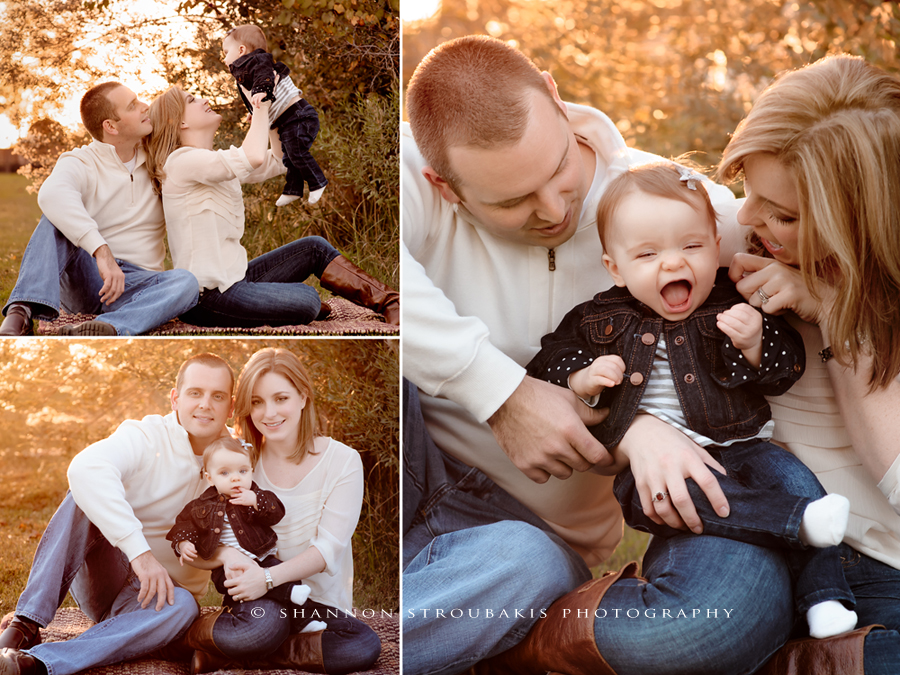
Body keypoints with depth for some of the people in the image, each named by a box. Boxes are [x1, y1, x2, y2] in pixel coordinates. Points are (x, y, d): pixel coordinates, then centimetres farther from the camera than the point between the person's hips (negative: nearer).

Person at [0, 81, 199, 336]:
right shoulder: (81, 162, -7)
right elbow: (52, 194, -32)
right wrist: (101, 251, -43)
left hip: (136, 286, 3)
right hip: (84, 275, -3)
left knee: (187, 282, -30)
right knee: (58, 216, -28)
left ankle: (109, 328, -55)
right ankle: (22, 313, -43)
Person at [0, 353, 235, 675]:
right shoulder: (147, 436, -12)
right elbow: (86, 468, -34)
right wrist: (140, 551, -41)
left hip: (159, 591, 2)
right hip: (104, 575, -1)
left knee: (183, 607, -35)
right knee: (87, 494, -26)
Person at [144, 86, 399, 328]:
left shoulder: (215, 161, 16)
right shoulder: (182, 161, -15)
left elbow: (277, 161, 16)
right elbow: (253, 158, -31)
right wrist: (261, 110, -16)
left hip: (231, 275, 10)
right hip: (208, 295, -10)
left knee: (315, 248, 8)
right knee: (306, 301, -23)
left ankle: (390, 303, 6)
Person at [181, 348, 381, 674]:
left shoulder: (342, 461, -5)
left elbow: (329, 547, -11)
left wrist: (269, 577, -27)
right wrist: (229, 555, -21)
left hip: (320, 601, 1)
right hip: (254, 593, -1)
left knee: (366, 647, -30)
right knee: (264, 627, -38)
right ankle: (194, 631, -7)